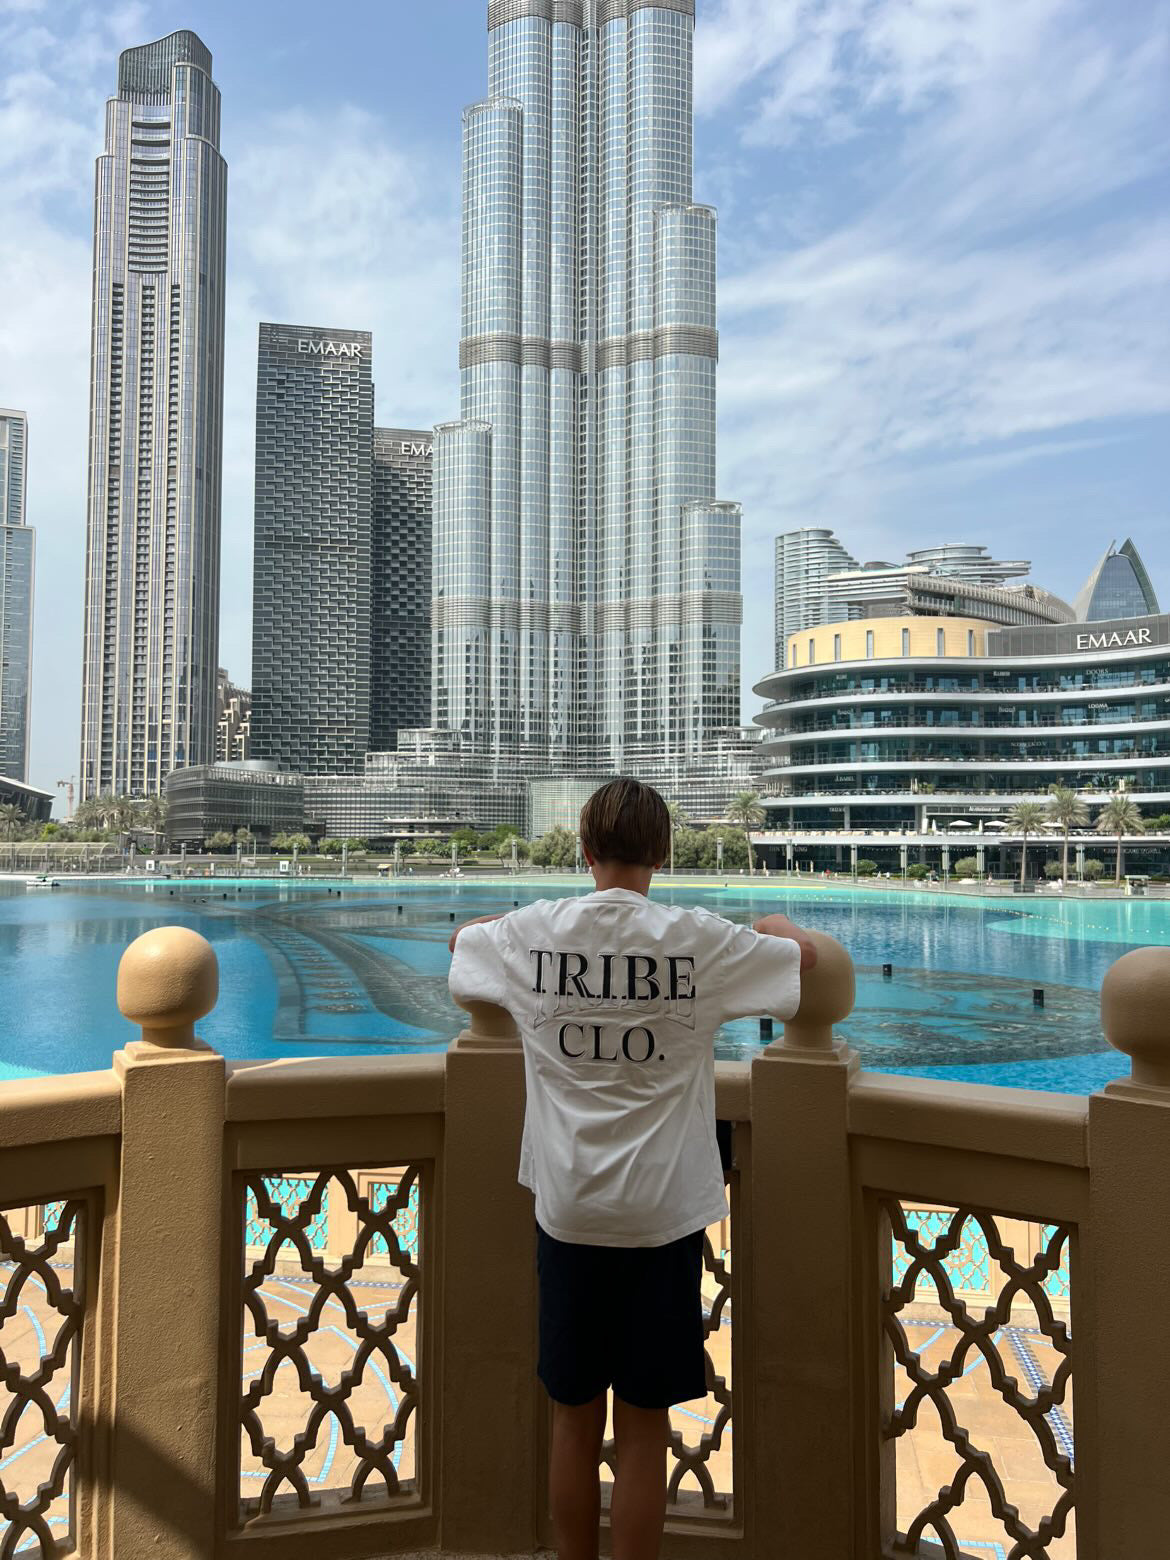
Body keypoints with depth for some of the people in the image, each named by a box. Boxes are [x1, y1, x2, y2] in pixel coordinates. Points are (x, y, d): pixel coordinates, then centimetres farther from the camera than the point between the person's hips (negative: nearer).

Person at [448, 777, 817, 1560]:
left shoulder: (534, 931, -4)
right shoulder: (698, 938, -10)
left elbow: (462, 938, 19)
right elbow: (804, 953, 6)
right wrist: (775, 921, 27)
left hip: (567, 1209, 2)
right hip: (661, 1212, -2)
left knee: (575, 1417, 16)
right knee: (644, 1426, 10)